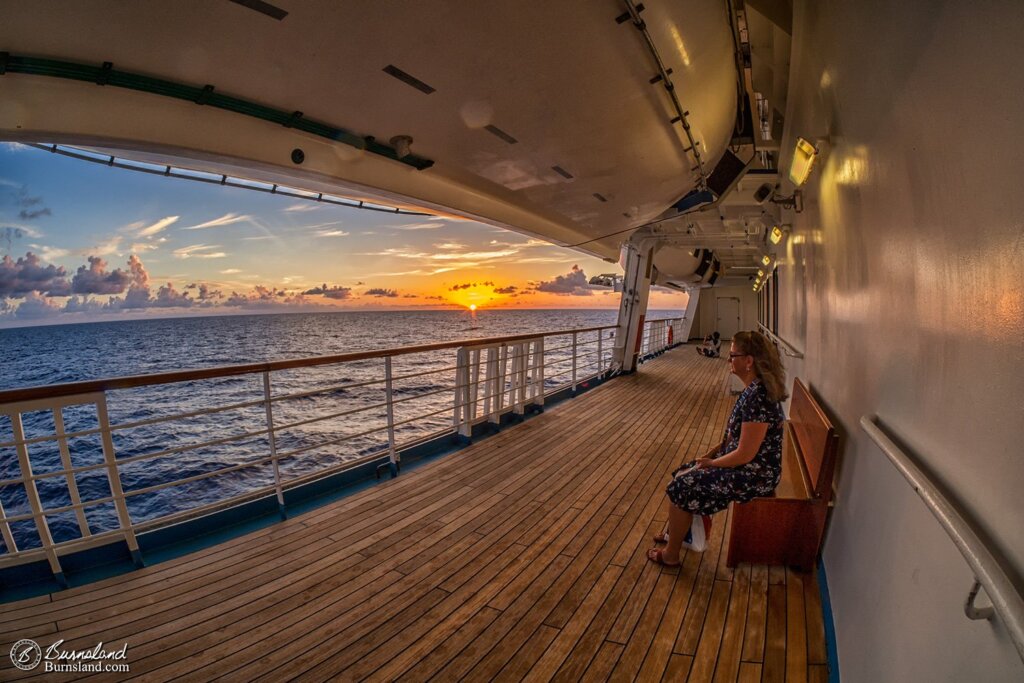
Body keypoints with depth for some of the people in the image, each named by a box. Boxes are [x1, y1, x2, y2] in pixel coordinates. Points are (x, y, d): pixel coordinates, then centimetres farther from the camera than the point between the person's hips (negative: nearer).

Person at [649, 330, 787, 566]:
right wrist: (711, 453, 6)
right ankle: (674, 532, 30)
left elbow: (745, 455, -26)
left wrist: (711, 463, -11)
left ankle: (671, 554, 12)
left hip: (754, 475, -10)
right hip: (746, 465, 10)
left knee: (680, 488, -8)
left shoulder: (758, 397, -29)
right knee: (682, 474, 12)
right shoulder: (754, 388, 3)